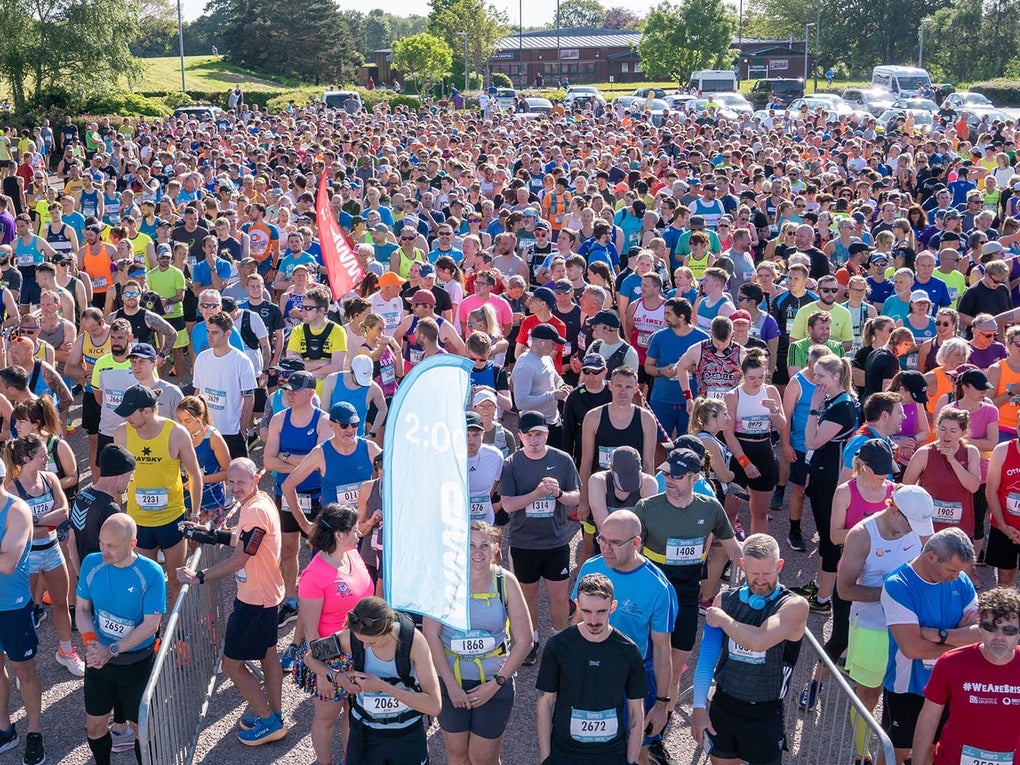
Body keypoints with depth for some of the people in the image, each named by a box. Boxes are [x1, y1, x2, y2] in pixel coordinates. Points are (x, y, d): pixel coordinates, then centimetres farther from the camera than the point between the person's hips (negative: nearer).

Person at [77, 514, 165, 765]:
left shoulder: (151, 573, -21)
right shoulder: (91, 563, -9)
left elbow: (151, 625, -20)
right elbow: (82, 608, -1)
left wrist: (111, 650, -25)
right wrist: (91, 642, -19)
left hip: (137, 662, -4)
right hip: (98, 658, 4)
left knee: (141, 727, 9)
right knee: (94, 725, 17)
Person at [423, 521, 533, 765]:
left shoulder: (506, 582, -10)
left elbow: (524, 640, -8)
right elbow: (430, 634, -10)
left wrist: (495, 684, -11)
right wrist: (451, 684, -13)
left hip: (495, 682, -1)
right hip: (450, 679, 1)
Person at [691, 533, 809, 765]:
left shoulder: (794, 606, -15)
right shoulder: (725, 600, -2)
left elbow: (758, 641, -31)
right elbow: (707, 657, 0)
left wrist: (723, 620, -16)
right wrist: (699, 707, -5)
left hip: (765, 714, -4)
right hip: (723, 706, 4)